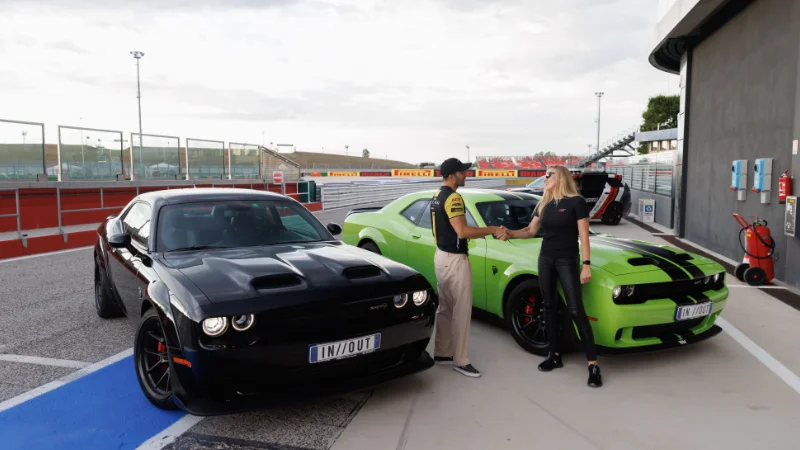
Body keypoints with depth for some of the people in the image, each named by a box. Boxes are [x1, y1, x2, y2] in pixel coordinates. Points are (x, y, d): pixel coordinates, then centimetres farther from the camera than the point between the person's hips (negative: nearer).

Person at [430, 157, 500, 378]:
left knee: (445, 308, 16)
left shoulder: (438, 196, 13)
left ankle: (442, 353, 24)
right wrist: (493, 230, -19)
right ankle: (460, 360, 5)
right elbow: (462, 231, -27)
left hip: (441, 255, 10)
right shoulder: (453, 198, -19)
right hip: (454, 259, -10)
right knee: (462, 310, -2)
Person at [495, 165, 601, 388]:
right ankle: (554, 355, 20)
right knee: (549, 307, 9)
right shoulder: (544, 205, 9)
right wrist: (510, 233, -7)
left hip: (567, 261, -6)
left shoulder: (576, 202, -8)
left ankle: (593, 364, -6)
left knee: (576, 310, -10)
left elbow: (584, 236, -10)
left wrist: (587, 265, -16)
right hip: (545, 259, 6)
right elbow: (531, 231, 11)